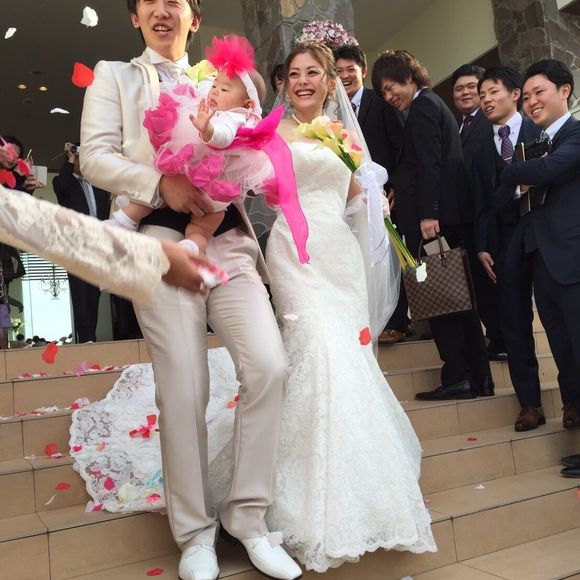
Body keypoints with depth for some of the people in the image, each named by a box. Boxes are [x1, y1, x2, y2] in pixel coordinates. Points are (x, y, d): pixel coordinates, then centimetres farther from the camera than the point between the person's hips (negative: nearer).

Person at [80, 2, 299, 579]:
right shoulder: (113, 75, 17)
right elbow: (95, 156, 3)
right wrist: (161, 184, -14)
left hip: (229, 238, 3)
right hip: (160, 239, -2)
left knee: (269, 366, -12)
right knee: (183, 388, -5)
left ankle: (247, 515, 6)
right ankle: (194, 532, 14)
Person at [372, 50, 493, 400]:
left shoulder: (422, 106, -6)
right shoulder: (436, 104, 24)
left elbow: (428, 163, -17)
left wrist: (427, 214, -22)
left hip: (434, 217, -10)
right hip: (453, 213, 10)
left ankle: (458, 377, -2)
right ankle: (479, 377, 17)